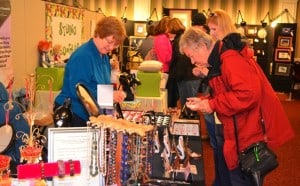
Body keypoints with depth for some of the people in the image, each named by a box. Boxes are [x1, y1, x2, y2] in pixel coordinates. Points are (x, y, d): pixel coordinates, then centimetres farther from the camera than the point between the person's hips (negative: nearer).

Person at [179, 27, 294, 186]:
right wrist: (204, 102, 5)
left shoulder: (230, 59, -22)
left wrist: (212, 105, -23)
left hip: (253, 133, -10)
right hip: (242, 133, 10)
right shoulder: (219, 60, 13)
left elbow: (249, 94, -33)